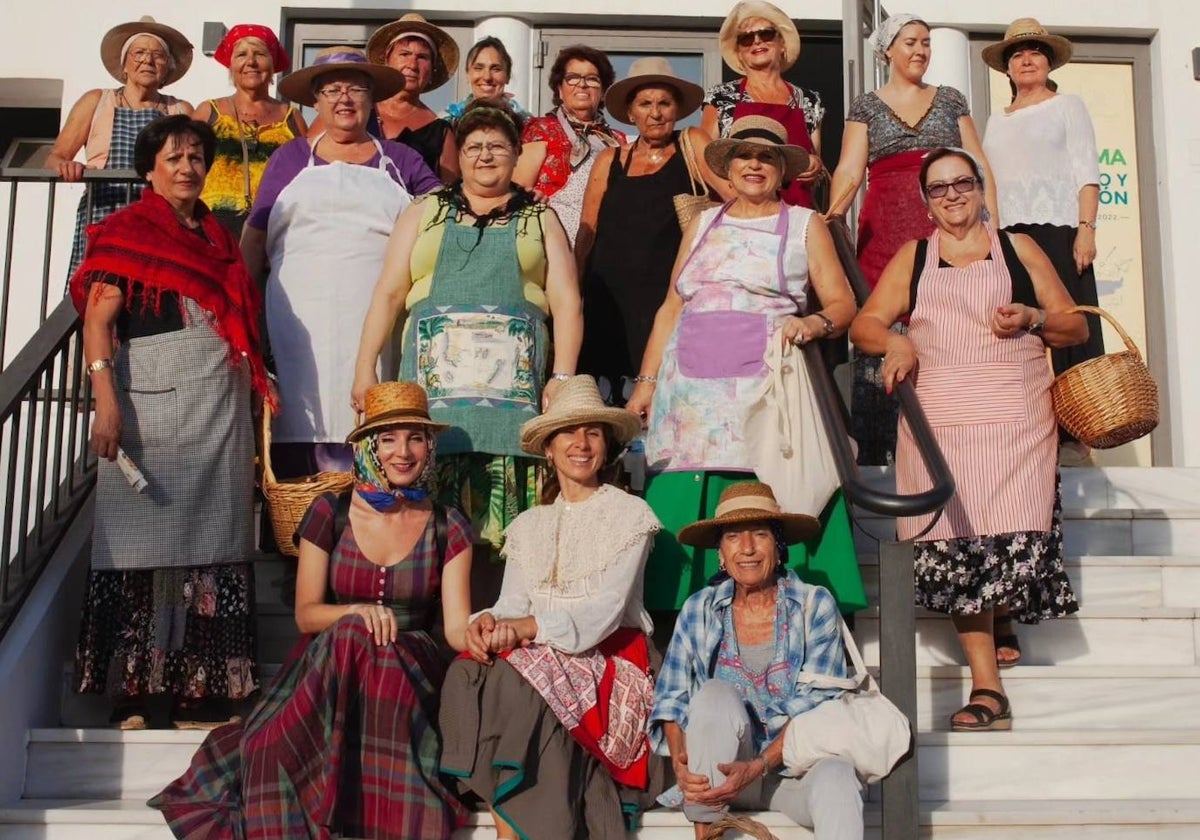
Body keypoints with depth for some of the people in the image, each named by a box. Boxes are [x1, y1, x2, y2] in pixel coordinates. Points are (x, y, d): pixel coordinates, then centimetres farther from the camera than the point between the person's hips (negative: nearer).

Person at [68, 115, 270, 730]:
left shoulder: (218, 239, 21)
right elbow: (98, 318, -6)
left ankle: (199, 690, 8)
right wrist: (106, 401, -17)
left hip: (222, 399, 6)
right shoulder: (127, 230, 4)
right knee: (145, 537, -6)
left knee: (212, 541, 3)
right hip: (153, 395, -5)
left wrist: (254, 379, 10)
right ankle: (129, 691, 0)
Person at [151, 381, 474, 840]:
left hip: (410, 667, 0)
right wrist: (358, 612, -21)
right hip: (325, 662, 1)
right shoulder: (331, 513, 2)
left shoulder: (447, 527, 3)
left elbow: (457, 627, -4)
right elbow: (306, 614, 2)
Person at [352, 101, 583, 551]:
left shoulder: (540, 220, 17)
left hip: (513, 380, 0)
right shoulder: (425, 214, 19)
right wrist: (365, 367, 3)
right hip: (436, 376, 1)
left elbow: (567, 302, 8)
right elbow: (388, 294, 12)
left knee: (508, 505, -9)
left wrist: (562, 377, -4)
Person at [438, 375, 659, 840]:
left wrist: (528, 627, -25)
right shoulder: (527, 525, 18)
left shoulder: (630, 514, 3)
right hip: (538, 659, 4)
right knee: (466, 674, -29)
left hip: (607, 661, -4)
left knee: (515, 682, -34)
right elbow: (512, 605, 7)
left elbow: (604, 613, -10)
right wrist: (486, 621, -18)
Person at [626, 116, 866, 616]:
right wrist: (646, 381, 12)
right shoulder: (702, 225, 21)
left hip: (770, 387, -3)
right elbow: (671, 308, 19)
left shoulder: (805, 225, 12)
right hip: (692, 393, 3)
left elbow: (843, 303, 6)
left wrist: (814, 324, -16)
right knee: (684, 509, -5)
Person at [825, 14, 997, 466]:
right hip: (887, 232, -1)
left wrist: (992, 224, -1)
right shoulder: (866, 105, 12)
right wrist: (834, 212, -21)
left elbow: (979, 166, 12)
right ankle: (883, 454, -5)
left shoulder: (950, 99, 17)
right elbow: (849, 169, -2)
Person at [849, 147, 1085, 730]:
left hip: (1016, 416, 0)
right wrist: (894, 341, -10)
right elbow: (864, 325, 12)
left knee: (1011, 538, -11)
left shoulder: (1018, 248, 16)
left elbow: (1076, 327, 16)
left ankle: (1002, 622, 23)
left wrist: (1034, 319, -5)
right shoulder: (912, 257, 19)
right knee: (953, 541, -10)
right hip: (940, 420, 1)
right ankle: (987, 688, -8)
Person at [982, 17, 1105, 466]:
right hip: (1008, 235, 4)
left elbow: (1086, 172, 1)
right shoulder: (997, 120, 22)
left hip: (1058, 230, -4)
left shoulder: (1067, 106, 11)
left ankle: (1073, 435, -8)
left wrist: (1086, 227, -11)